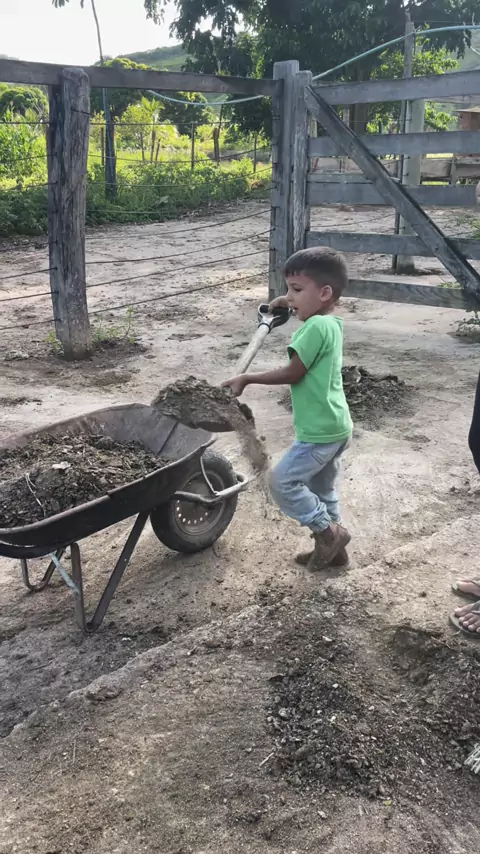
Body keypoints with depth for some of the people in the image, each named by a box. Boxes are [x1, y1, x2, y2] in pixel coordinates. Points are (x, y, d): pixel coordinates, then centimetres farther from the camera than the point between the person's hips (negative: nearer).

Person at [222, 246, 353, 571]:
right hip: (335, 427, 10)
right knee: (321, 489, 20)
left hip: (319, 431, -10)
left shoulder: (316, 327, -23)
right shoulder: (333, 322, 6)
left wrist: (246, 379, -13)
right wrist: (291, 303, 22)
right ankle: (332, 547, 31)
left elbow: (292, 374, -20)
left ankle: (328, 531, 7)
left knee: (283, 481, -2)